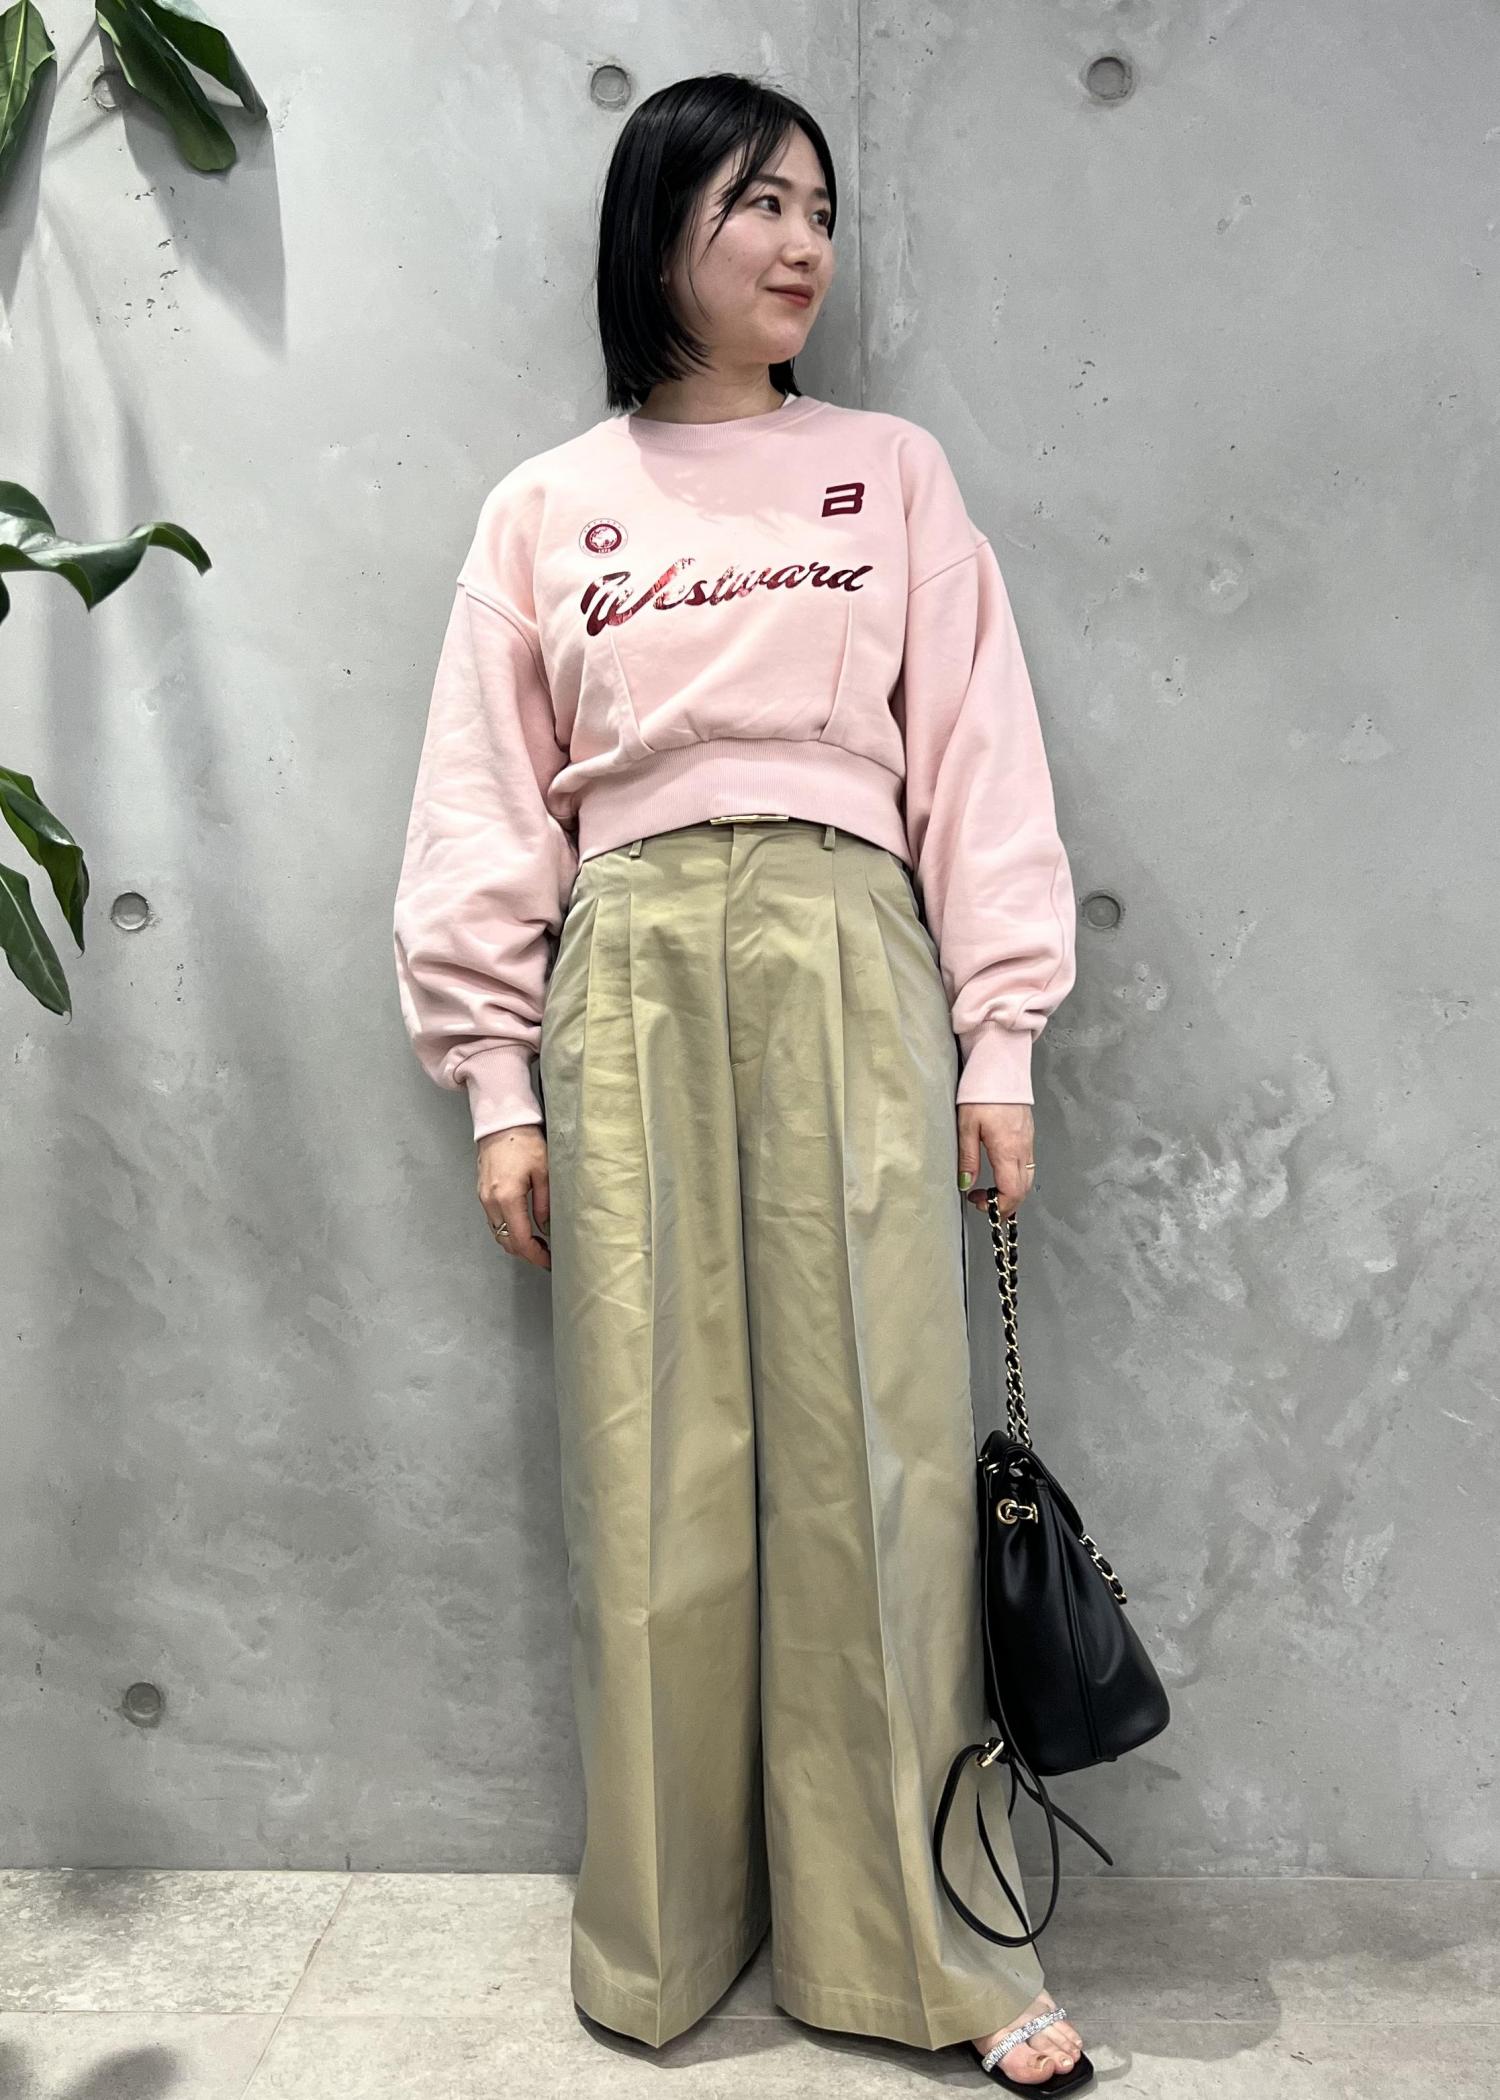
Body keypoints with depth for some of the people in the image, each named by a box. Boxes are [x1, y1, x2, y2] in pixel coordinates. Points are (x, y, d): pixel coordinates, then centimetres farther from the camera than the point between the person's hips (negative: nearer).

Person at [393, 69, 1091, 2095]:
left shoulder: (893, 471, 13)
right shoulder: (545, 508, 13)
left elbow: (975, 760, 7)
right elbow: (490, 810, 8)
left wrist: (998, 1037, -1)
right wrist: (500, 1083, 2)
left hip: (849, 966, 0)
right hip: (633, 982, 1)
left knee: (875, 1452, 0)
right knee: (656, 1470, 4)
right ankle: (666, 1936, 22)